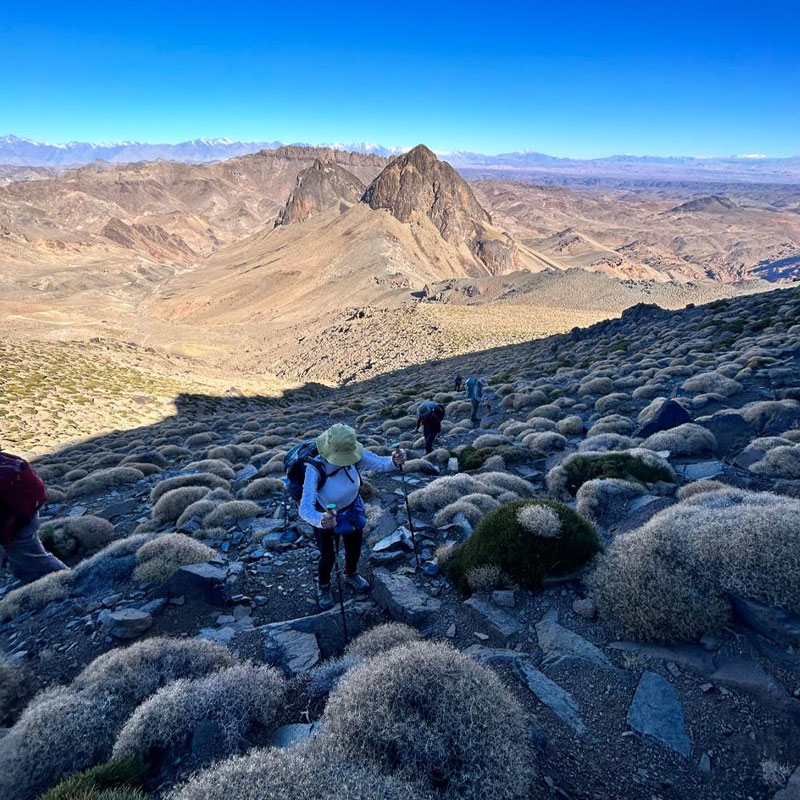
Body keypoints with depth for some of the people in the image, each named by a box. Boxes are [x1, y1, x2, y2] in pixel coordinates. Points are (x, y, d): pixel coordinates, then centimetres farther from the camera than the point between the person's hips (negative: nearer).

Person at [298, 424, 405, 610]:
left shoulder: (354, 455, -31)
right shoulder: (315, 469, -41)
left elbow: (379, 463, -20)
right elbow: (305, 508, -47)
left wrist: (394, 461, -43)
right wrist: (321, 520, -67)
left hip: (352, 509, 4)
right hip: (324, 515, -4)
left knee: (355, 548, 22)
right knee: (328, 556, 6)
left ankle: (351, 575, 58)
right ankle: (323, 587, 43)